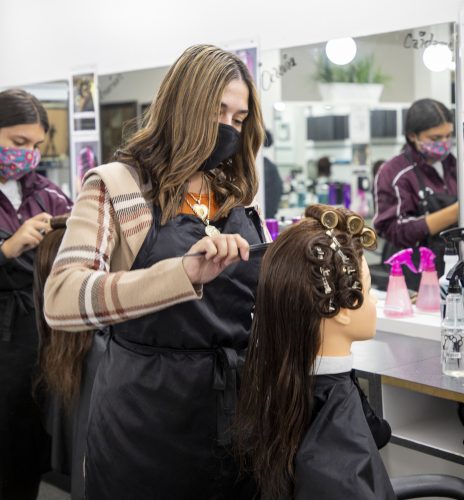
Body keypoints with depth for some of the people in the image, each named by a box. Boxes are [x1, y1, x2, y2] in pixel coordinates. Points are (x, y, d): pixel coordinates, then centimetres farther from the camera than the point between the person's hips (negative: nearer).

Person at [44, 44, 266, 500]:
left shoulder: (236, 195, 10)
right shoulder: (115, 186, -8)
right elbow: (60, 300, -23)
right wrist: (183, 272, -35)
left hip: (239, 403, 5)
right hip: (152, 413, -5)